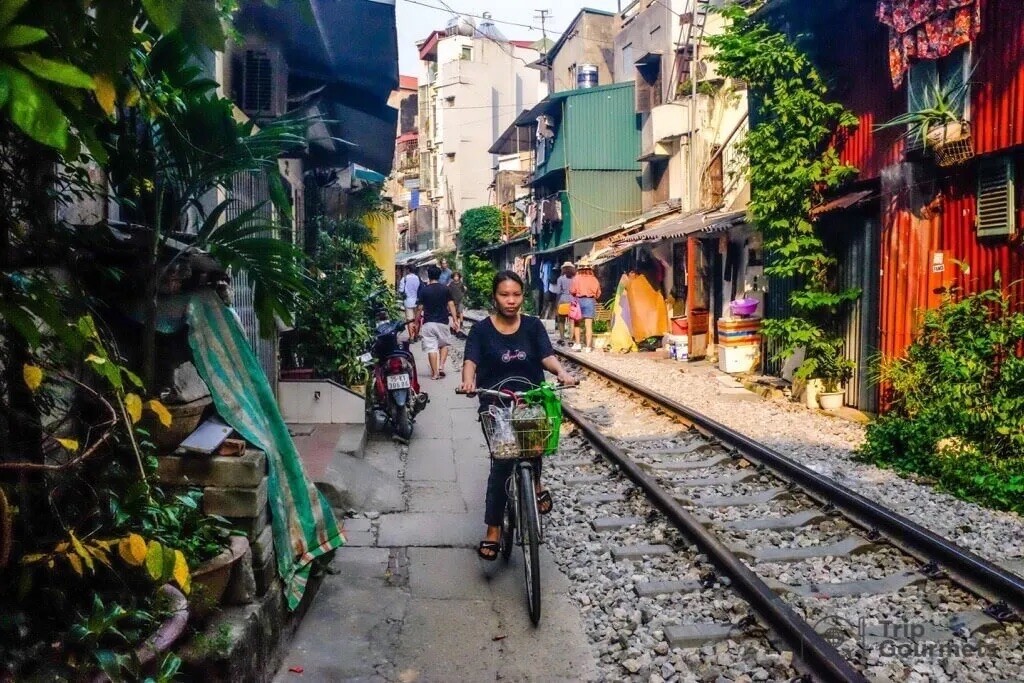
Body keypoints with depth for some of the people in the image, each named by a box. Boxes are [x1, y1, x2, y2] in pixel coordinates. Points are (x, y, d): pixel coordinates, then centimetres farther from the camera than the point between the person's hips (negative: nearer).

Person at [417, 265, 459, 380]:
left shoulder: (424, 290, -3)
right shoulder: (445, 289, 1)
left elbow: (420, 307, -2)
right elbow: (451, 305, -3)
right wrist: (455, 320, 2)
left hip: (429, 323, -1)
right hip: (443, 322, 1)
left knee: (431, 348, 1)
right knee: (444, 345, 20)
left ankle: (434, 373, 1)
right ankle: (441, 366, 4)